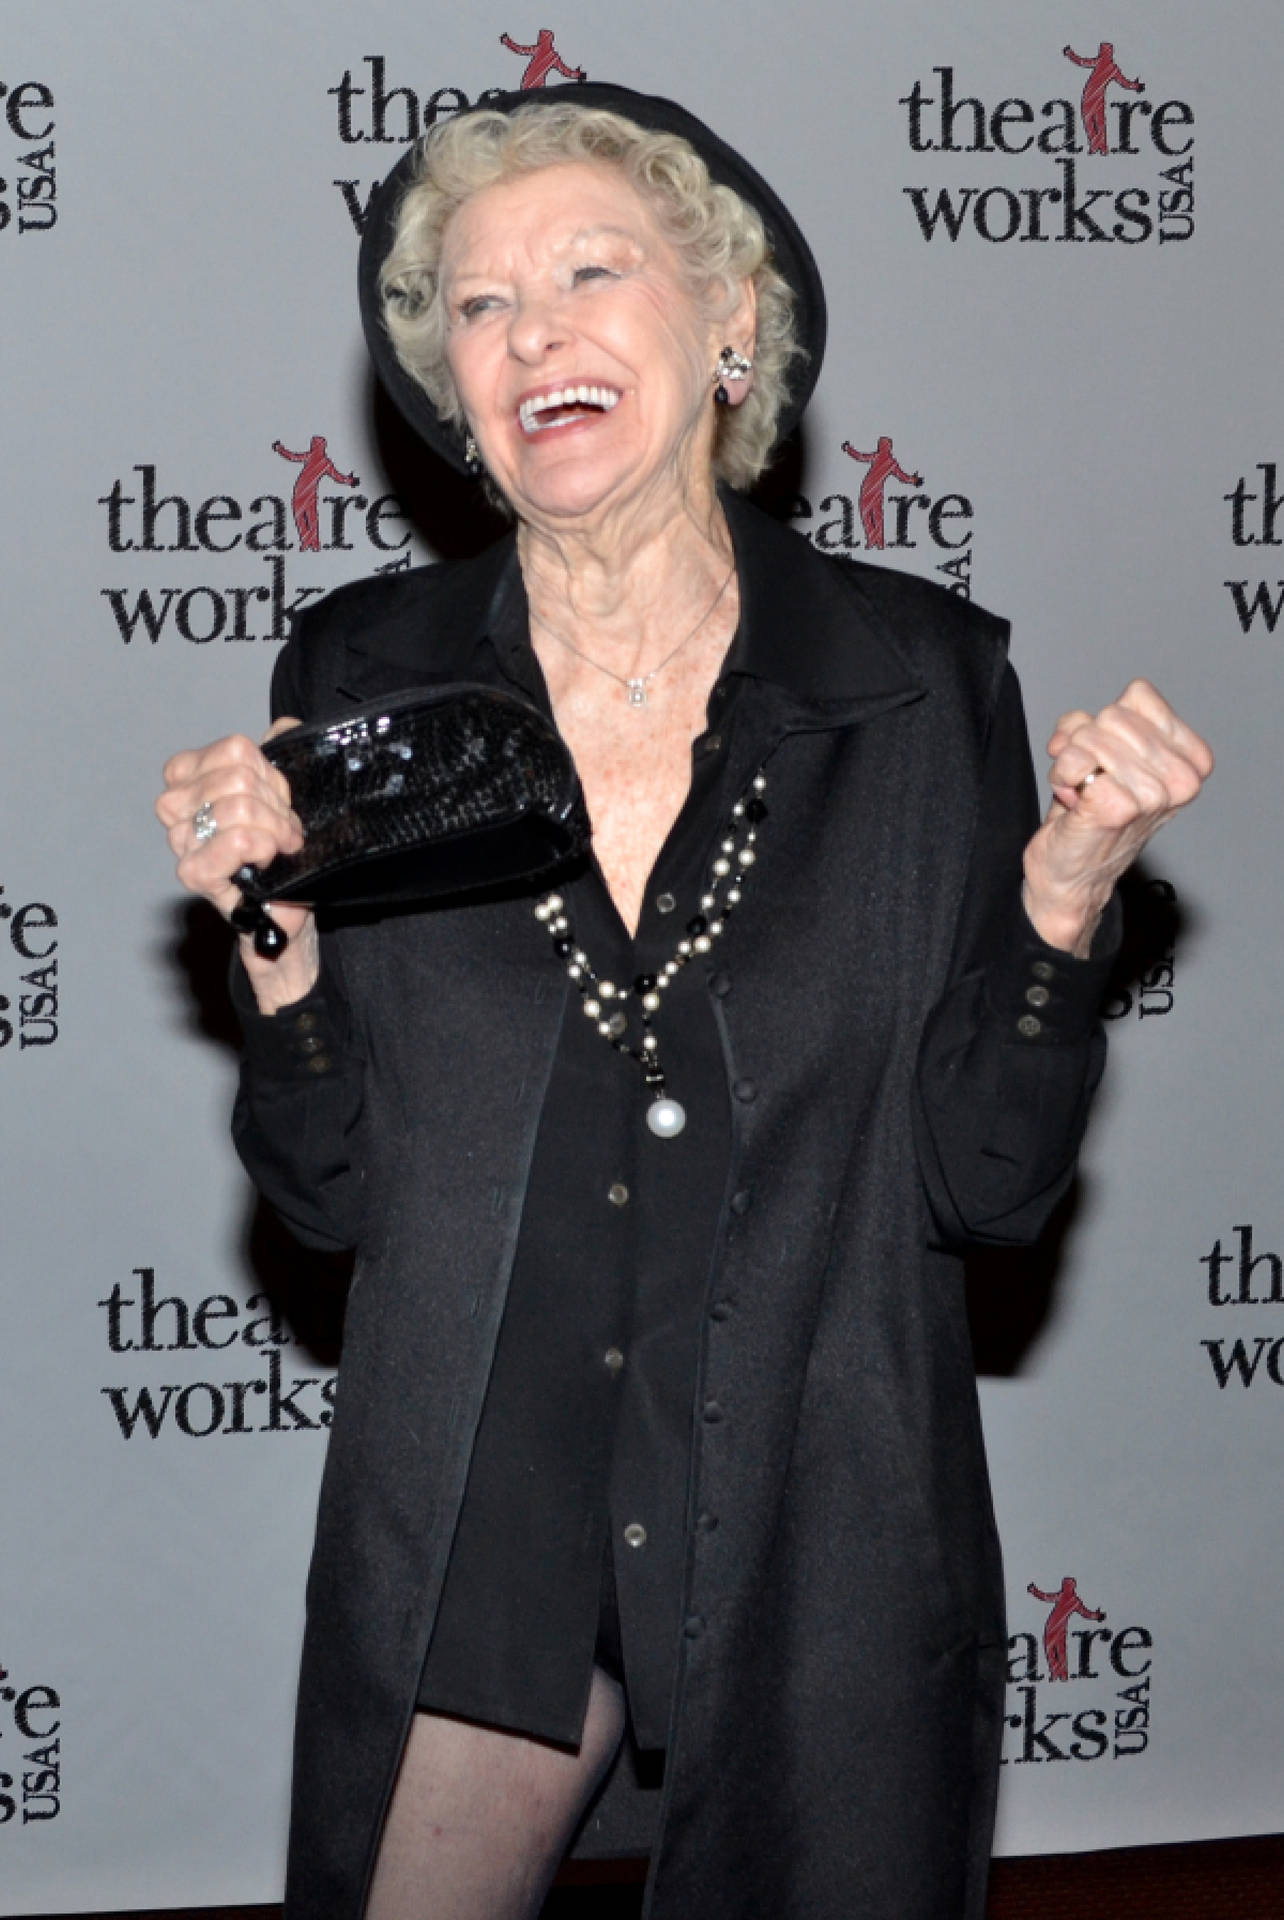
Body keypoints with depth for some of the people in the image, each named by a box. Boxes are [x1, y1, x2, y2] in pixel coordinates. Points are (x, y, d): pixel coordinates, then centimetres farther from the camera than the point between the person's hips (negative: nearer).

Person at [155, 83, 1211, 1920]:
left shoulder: (924, 681, -5)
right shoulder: (365, 680, -3)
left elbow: (992, 1184, -3)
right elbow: (329, 1190, 2)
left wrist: (1068, 889, -15)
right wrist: (279, 942, -14)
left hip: (819, 1555, 0)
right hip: (468, 1544, 1)